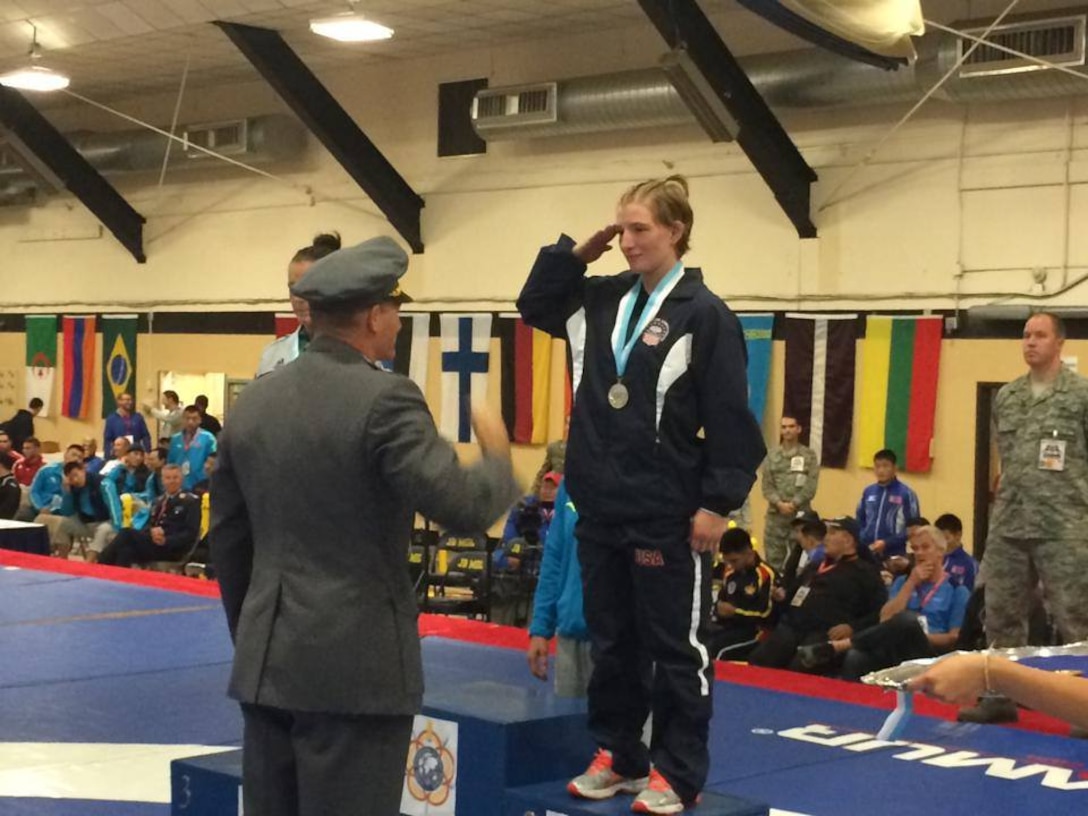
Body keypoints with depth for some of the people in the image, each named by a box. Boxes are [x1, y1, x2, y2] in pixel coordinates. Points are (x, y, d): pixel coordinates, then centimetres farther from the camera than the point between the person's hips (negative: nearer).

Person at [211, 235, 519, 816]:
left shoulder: (253, 401, 9)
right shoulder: (385, 398, -13)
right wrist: (497, 455, 1)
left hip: (267, 659, 7)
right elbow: (462, 508, -20)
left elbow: (227, 538, 14)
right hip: (355, 664, -7)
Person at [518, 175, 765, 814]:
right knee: (611, 642, 15)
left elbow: (730, 419, -11)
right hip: (601, 507, 7)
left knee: (676, 648, 4)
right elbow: (534, 306, 20)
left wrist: (718, 503, -14)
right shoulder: (603, 300, 9)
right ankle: (617, 756, 28)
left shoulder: (705, 314, -10)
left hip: (669, 515, -6)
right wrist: (575, 254, 6)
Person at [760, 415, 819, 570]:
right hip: (776, 513, 2)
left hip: (801, 514, -2)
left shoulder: (809, 455, 4)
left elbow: (811, 487, -3)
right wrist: (779, 503, -11)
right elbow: (767, 486, 5)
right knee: (773, 558, 4)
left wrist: (794, 504, -12)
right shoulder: (772, 456, 9)